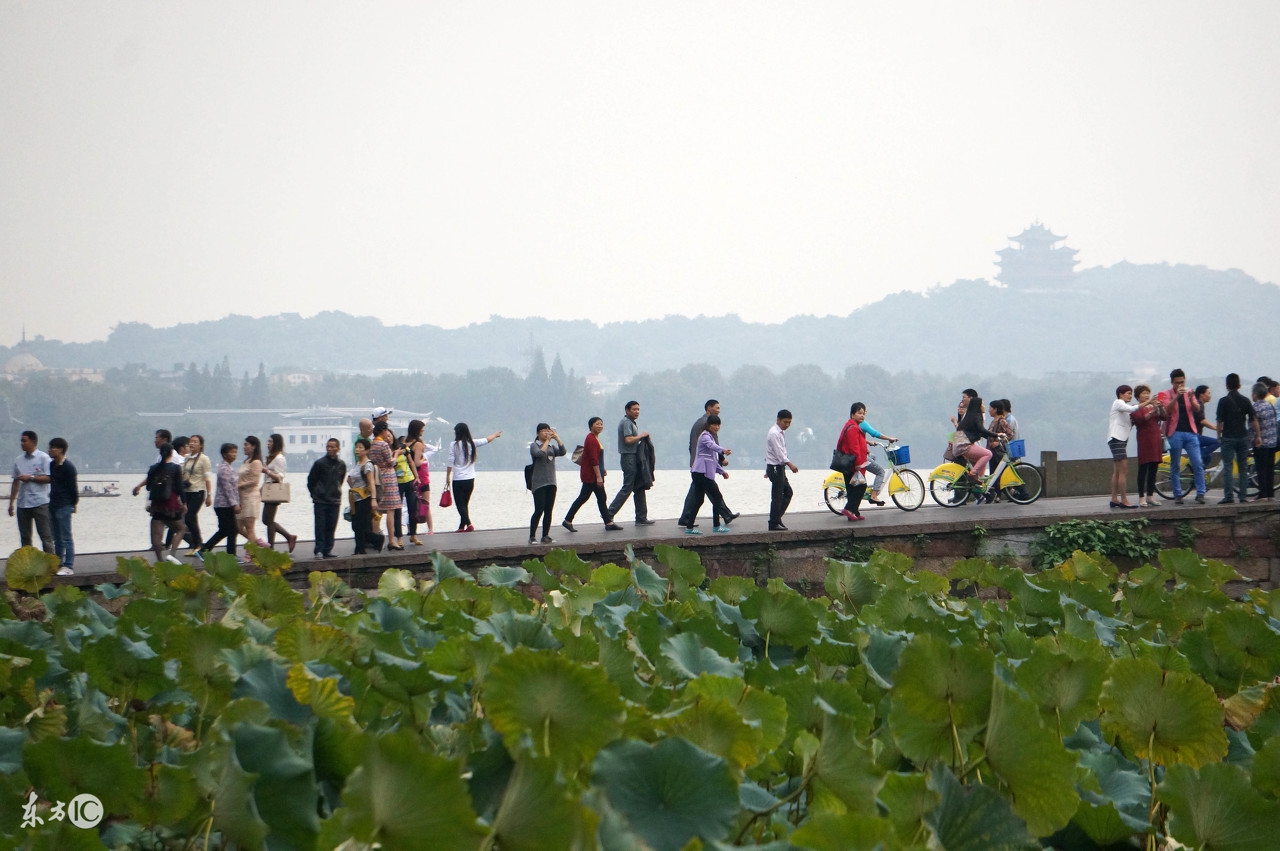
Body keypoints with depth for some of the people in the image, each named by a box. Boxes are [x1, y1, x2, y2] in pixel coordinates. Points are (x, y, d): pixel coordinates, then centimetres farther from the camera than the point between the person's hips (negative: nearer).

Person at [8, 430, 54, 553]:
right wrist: (11, 502, 15)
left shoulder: (44, 458, -2)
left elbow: (49, 478, -10)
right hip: (23, 504, 6)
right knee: (25, 537, 8)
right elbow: (16, 482, 17)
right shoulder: (18, 460, 14)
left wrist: (31, 477, -14)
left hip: (40, 502, -6)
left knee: (45, 536, -5)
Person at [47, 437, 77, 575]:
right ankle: (58, 564, 17)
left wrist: (73, 504, -3)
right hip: (53, 505, 8)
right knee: (57, 538, 12)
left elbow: (73, 487, -10)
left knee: (66, 538, -7)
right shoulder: (51, 465, 12)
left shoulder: (68, 467, -12)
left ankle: (68, 566, -6)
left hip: (64, 506, -8)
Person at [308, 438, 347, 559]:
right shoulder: (320, 463, -6)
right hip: (320, 501, -3)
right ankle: (319, 550, 1)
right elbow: (311, 481, 1)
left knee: (331, 527, 5)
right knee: (320, 526, -3)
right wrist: (315, 494, 4)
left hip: (335, 501, 3)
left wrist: (336, 492, 11)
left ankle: (328, 550, 12)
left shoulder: (341, 465, 3)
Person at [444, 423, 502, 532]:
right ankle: (462, 526, 20)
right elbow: (487, 440, 20)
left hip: (458, 480, -4)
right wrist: (495, 435, 40)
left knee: (460, 504, -2)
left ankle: (468, 524, -19)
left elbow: (450, 463, -9)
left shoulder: (454, 445, -7)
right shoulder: (472, 443, 4)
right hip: (470, 479, 4)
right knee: (465, 503, 16)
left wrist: (448, 477, -1)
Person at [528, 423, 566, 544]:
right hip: (539, 483, -6)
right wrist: (547, 440, -16)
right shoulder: (534, 445, -1)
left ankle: (545, 536, 10)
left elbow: (562, 452, -2)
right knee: (539, 510, -11)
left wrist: (556, 438, -7)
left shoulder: (552, 446, 15)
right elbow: (540, 454, -21)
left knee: (549, 511, 4)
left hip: (551, 483, 6)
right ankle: (532, 537, -6)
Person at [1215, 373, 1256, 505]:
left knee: (1227, 467, -3)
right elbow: (1253, 421, 3)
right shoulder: (1245, 401, 2)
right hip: (1243, 437, 3)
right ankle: (1243, 496, 6)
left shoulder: (1224, 401, -7)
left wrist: (1219, 435, 5)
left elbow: (1220, 421, -9)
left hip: (1228, 438, -3)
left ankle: (1228, 496, -9)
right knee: (1243, 468, 8)